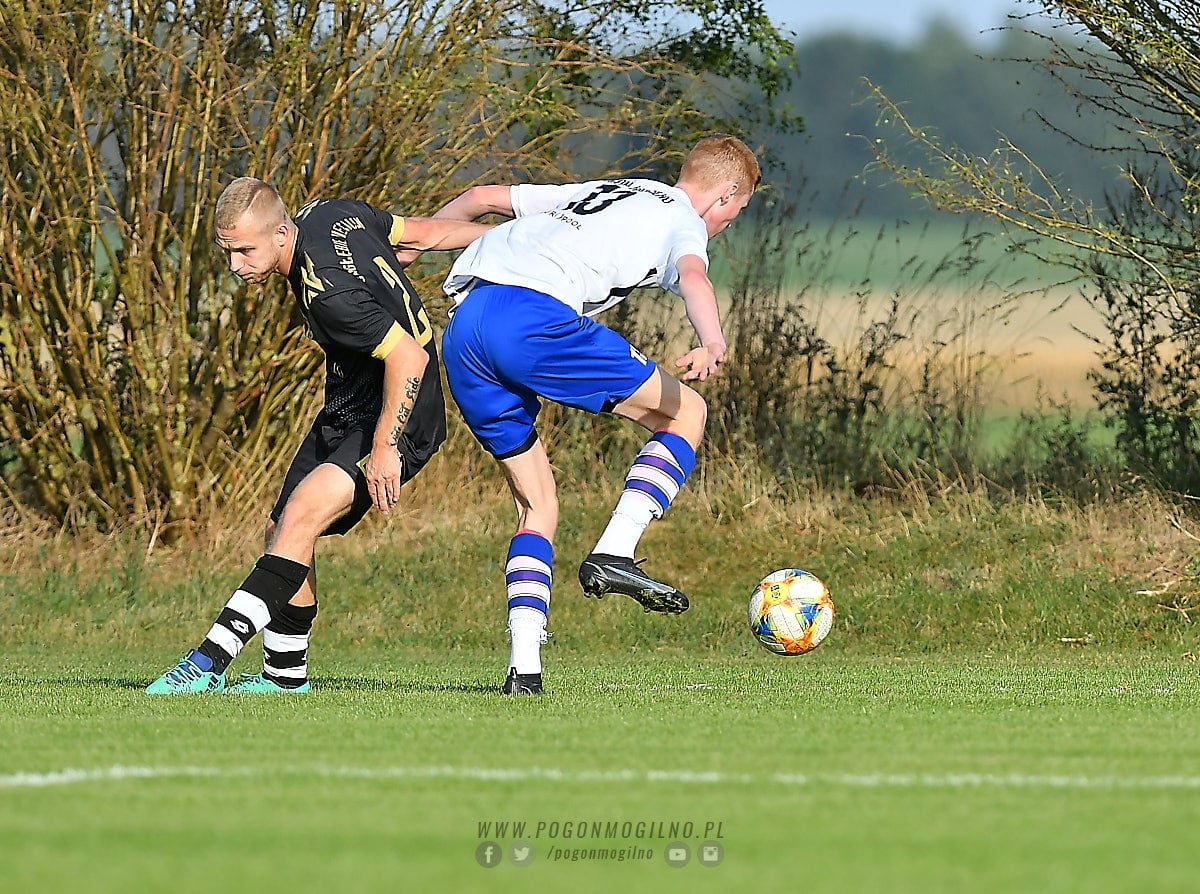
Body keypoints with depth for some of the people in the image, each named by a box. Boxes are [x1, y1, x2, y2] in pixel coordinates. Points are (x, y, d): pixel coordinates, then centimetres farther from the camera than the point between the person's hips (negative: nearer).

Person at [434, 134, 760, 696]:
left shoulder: (597, 192, 35)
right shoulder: (683, 223, 12)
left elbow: (480, 197, 35)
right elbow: (692, 276, -12)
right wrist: (713, 344, -31)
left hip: (461, 332, 8)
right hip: (532, 315, -7)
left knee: (537, 505, 16)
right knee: (685, 412, 8)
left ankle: (523, 666, 2)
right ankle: (613, 554, -7)